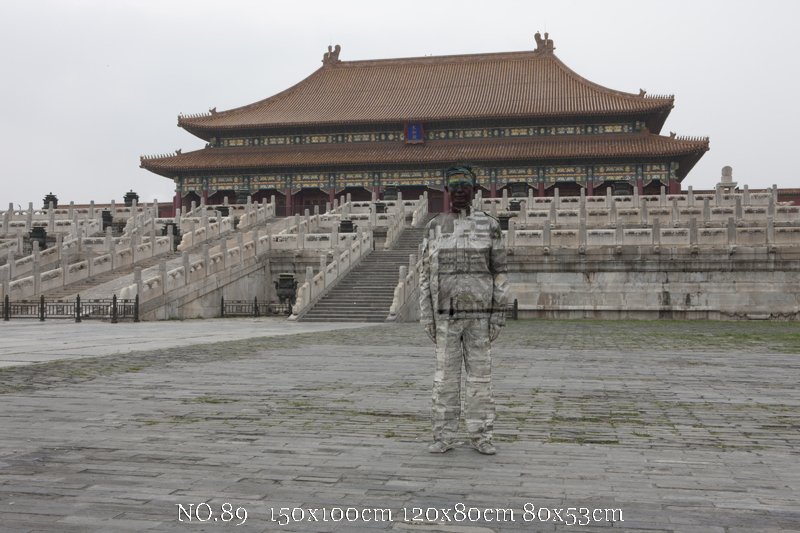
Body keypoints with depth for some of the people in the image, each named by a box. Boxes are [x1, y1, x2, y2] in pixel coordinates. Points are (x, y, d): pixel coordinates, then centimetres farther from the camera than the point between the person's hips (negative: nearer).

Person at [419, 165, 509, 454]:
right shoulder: (434, 227, 5)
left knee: (480, 374, 3)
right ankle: (444, 436, 11)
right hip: (447, 313, 1)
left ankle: (480, 436, 12)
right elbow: (427, 274, 5)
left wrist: (499, 313, -4)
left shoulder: (489, 225, 3)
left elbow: (498, 272, 2)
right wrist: (426, 315, -1)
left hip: (478, 312, 0)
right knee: (446, 375, 2)